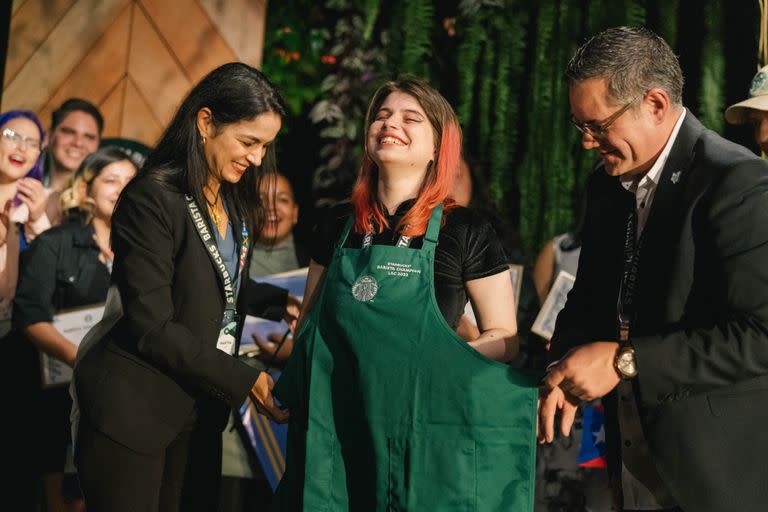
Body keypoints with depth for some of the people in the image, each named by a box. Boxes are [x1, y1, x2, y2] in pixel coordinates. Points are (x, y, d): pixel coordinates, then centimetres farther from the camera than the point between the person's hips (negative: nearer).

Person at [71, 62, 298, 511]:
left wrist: (283, 302, -2)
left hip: (200, 406, 7)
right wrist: (244, 381, -20)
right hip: (132, 411, -7)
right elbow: (153, 328, -21)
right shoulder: (153, 200, -17)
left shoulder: (234, 202, 8)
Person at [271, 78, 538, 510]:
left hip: (422, 436, -3)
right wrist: (301, 393, 1)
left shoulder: (466, 232, -4)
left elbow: (503, 338, -1)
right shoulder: (339, 226, 7)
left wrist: (435, 367, -15)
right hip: (333, 434, 3)